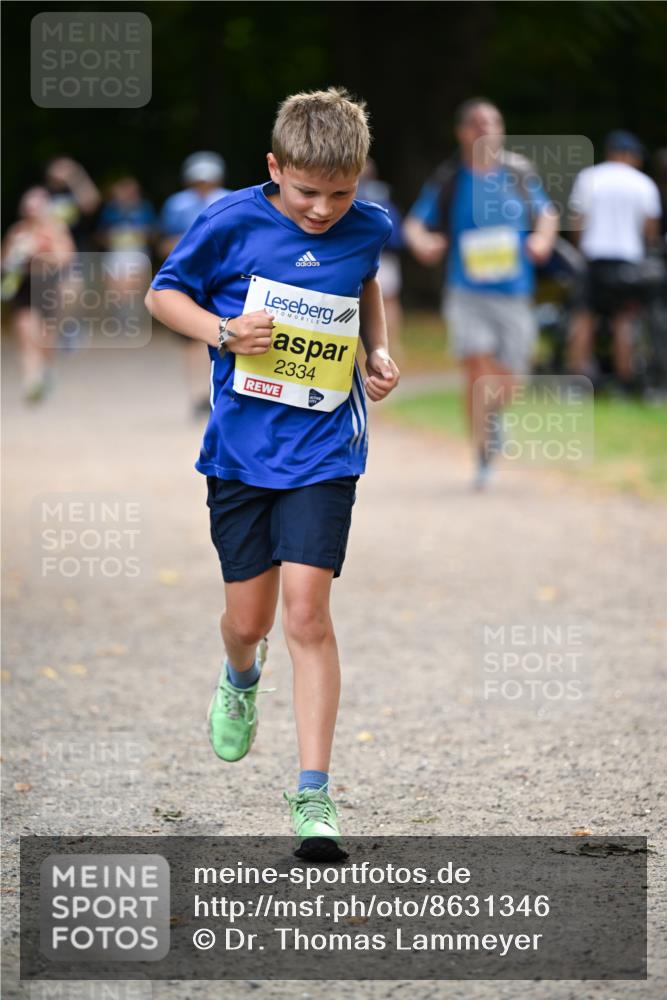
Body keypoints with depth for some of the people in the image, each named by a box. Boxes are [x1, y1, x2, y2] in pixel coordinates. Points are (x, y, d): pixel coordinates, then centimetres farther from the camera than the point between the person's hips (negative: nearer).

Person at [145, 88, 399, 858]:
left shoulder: (367, 230, -1)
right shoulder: (231, 223, -9)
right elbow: (163, 294, 2)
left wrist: (378, 354, 5)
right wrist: (222, 332, -15)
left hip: (324, 448, 0)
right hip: (241, 445, 0)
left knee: (307, 612, -11)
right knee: (248, 617, 8)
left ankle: (313, 794, -9)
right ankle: (240, 680, 47)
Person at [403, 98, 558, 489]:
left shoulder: (519, 171, 3)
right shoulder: (449, 179, -2)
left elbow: (547, 212, 16)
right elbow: (415, 224, 4)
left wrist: (543, 239, -5)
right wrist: (423, 244, -19)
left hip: (514, 294, 2)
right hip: (467, 292, -2)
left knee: (505, 385, 5)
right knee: (478, 368, -19)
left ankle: (493, 417, 42)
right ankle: (483, 457, -7)